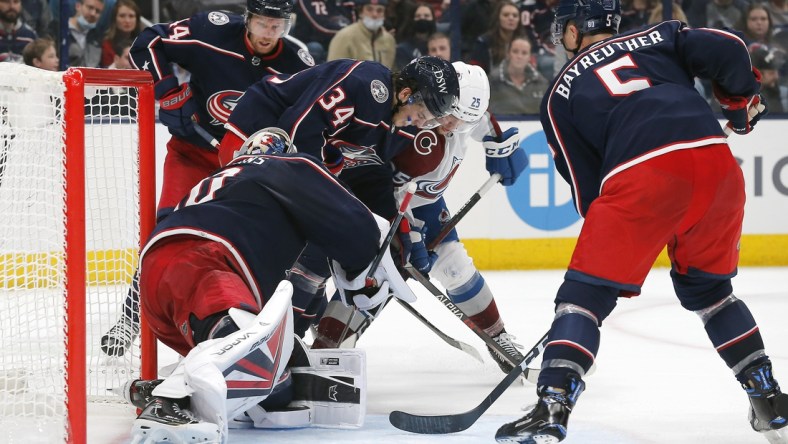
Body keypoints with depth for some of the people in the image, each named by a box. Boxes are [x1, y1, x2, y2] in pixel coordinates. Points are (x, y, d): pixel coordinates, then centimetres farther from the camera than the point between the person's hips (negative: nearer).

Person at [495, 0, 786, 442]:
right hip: (716, 161, 4)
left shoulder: (561, 93, 22)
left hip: (640, 177, -3)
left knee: (584, 295, 7)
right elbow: (726, 50, 8)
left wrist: (611, 241, 30)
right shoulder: (658, 37, 26)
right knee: (708, 287, 27)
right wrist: (743, 101, 26)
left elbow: (585, 184, 20)